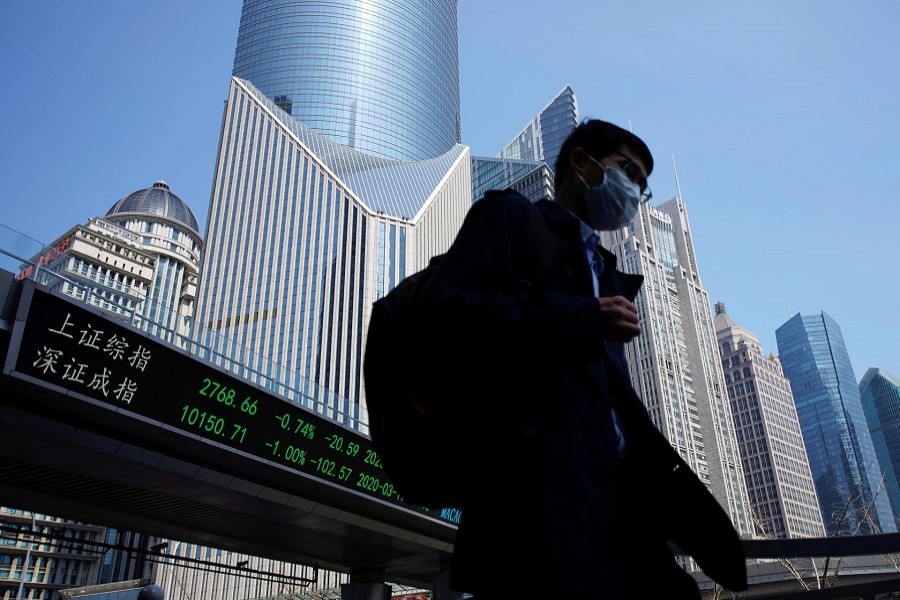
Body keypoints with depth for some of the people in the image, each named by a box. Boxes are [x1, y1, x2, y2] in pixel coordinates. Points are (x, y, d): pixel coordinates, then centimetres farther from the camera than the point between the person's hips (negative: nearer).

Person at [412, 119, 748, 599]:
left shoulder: (606, 272, 31)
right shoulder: (512, 215, 9)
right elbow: (444, 312, -10)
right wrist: (583, 319, -12)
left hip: (617, 489, 8)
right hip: (537, 482, -7)